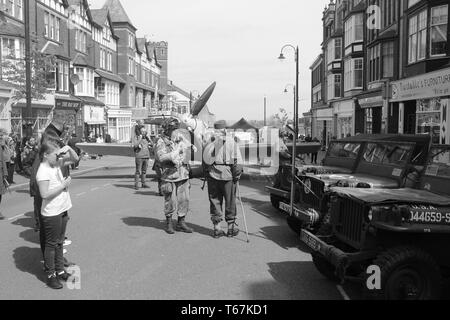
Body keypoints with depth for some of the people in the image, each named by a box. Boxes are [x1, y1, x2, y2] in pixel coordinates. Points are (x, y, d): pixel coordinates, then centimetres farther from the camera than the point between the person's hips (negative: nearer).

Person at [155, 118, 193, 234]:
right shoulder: (161, 142, -4)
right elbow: (161, 157, -21)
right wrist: (177, 152, -22)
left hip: (183, 174, 6)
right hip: (169, 176, -5)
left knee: (184, 200, 6)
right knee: (170, 201, 2)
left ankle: (181, 223, 18)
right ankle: (169, 223, 19)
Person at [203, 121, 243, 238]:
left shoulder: (210, 141, 2)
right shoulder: (231, 141, -3)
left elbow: (205, 160, 1)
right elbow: (237, 160, -7)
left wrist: (206, 171, 7)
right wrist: (237, 174, -5)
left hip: (212, 174, 2)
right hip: (227, 174, -2)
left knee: (215, 201, 10)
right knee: (230, 201, 9)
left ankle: (217, 227, 12)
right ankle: (231, 227, 16)